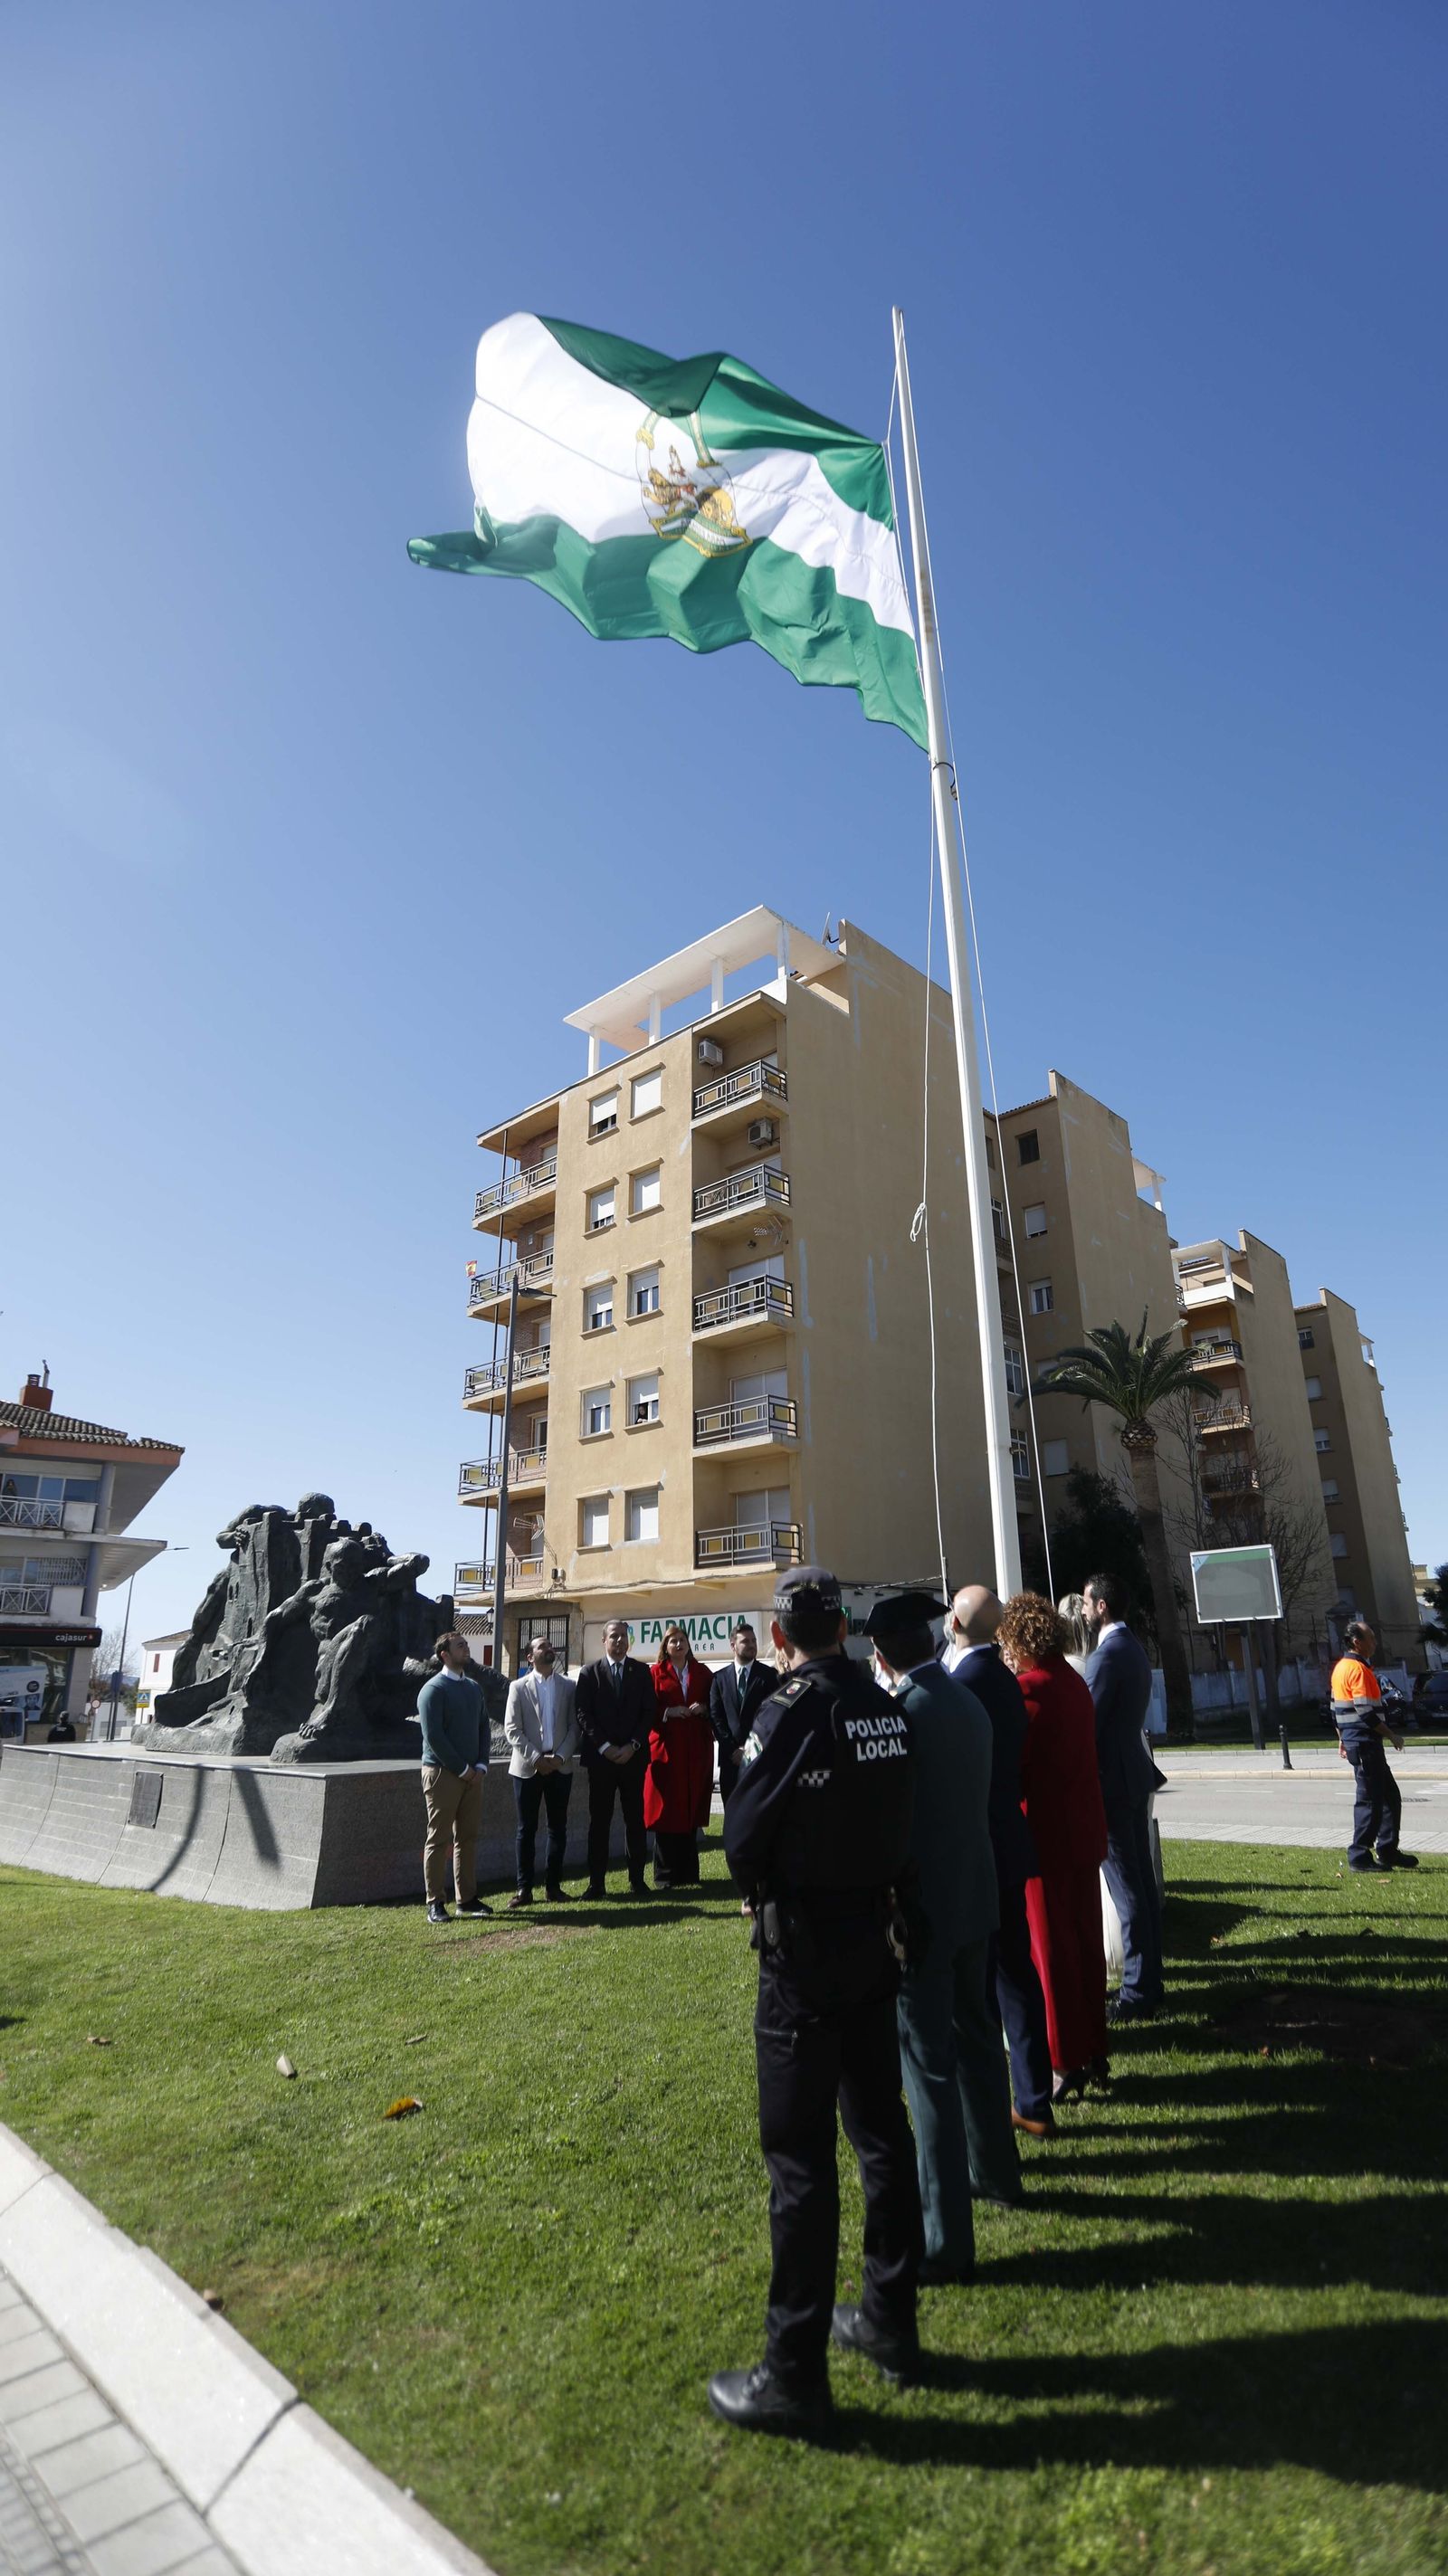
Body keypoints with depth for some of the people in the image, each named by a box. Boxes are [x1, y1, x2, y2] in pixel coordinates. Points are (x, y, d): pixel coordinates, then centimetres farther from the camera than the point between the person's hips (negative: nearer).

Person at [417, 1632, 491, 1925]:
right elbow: (433, 1736, -15)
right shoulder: (433, 1689, -10)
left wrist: (480, 1766, 2)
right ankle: (435, 1903, 8)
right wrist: (462, 1769, -13)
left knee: (468, 1837, 9)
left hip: (472, 1774, 7)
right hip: (442, 1772, -7)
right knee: (439, 1839, 0)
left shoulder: (474, 1688, 13)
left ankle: (467, 1898, 17)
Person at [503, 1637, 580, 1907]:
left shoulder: (568, 1686, 6)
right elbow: (512, 1729, -5)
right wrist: (536, 1758, -12)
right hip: (527, 1767, -2)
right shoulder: (519, 1687, 1)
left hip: (560, 1766, 2)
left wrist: (560, 1757, -10)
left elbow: (574, 1726, 3)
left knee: (558, 1827, 6)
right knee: (527, 1828, 4)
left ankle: (553, 1885, 15)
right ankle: (524, 1888, 12)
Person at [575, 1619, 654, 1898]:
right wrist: (604, 1747, -9)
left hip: (633, 1755, 1)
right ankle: (597, 1881, 8)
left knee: (635, 1818, 4)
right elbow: (583, 1715, -1)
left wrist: (633, 1745, -7)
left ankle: (637, 1879, 11)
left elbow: (648, 1712, 4)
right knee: (599, 1819, 2)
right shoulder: (589, 1673, 4)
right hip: (600, 1756, -1)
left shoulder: (641, 1671, 8)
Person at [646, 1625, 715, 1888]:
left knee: (692, 1807, 5)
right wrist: (669, 1713, -16)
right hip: (665, 1747, -2)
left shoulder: (702, 1672, 11)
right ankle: (664, 1874, 6)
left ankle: (688, 1873, 15)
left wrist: (702, 1709, -9)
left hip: (696, 1748, 3)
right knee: (666, 1808, -3)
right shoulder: (655, 1673, 3)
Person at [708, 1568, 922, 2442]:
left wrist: (769, 1884, 5)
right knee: (881, 2129, 20)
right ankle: (892, 2323, 36)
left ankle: (795, 2377, 17)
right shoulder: (887, 1709, -3)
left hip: (803, 1952, -7)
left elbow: (741, 1839, -14)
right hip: (875, 1935, 7)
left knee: (801, 2157, 5)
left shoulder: (790, 1715, -21)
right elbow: (899, 1820, 5)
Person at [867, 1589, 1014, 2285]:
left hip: (922, 1906, -8)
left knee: (929, 2062, 2)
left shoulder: (903, 1710, -22)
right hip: (974, 1895, 8)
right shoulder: (969, 1703, 1)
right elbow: (970, 1798, 9)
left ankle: (946, 2239, 9)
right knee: (975, 2035, 25)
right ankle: (994, 2169, 44)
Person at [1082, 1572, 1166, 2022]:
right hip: (1134, 1776, 10)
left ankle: (1137, 1993, 4)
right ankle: (1149, 1980, 24)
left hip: (1111, 1782, -10)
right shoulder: (1134, 1649, 12)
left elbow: (1088, 1724, -20)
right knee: (1142, 1881, 15)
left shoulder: (1108, 1655, -19)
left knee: (1127, 1889, -3)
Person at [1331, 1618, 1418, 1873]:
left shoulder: (1341, 1667, 14)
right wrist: (1392, 1736, -10)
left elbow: (1335, 1709, 19)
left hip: (1353, 1740, 10)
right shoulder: (1359, 1669, -16)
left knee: (1390, 1796, 16)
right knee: (1369, 1799, -3)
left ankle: (1387, 1851, 22)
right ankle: (1359, 1857, 2)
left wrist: (1342, 1739, 23)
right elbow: (1366, 1713, -21)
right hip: (1365, 1742, -10)